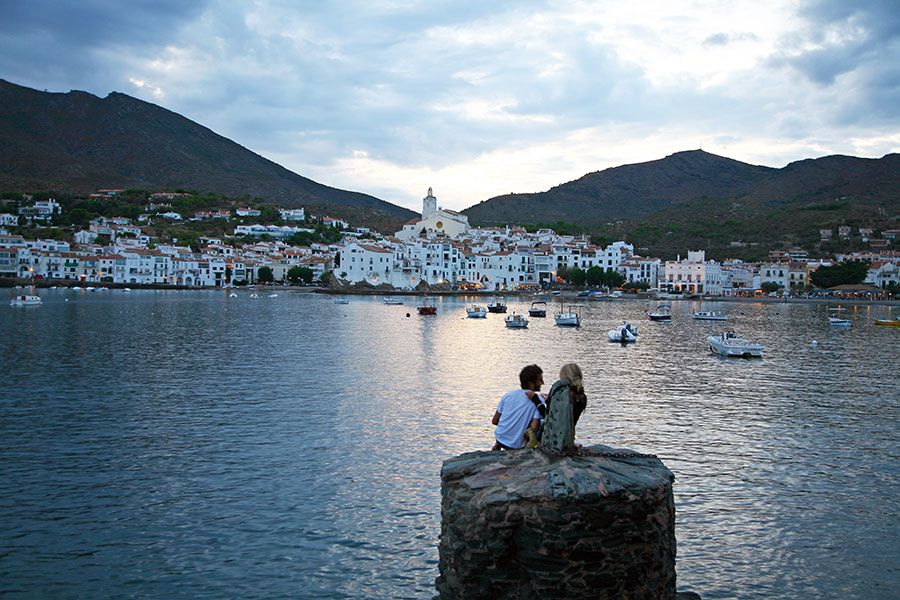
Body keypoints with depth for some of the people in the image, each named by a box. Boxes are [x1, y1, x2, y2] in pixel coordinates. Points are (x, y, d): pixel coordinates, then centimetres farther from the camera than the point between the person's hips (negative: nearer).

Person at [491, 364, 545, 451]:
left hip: (500, 438, 4)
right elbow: (534, 428, -21)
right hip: (516, 445, -4)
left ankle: (498, 446, 25)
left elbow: (494, 421, 6)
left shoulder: (508, 395, 3)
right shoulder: (538, 401, -11)